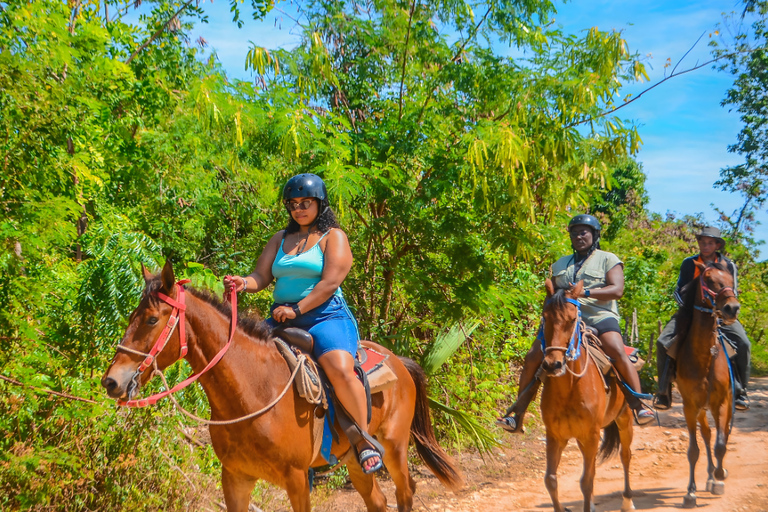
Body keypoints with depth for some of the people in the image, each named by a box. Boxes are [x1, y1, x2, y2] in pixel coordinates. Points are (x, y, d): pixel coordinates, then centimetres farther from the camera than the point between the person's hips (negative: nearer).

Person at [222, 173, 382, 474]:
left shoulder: (333, 237, 3)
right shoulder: (280, 239, 20)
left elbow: (330, 283, -10)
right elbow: (261, 277, 10)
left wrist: (296, 309, -20)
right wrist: (243, 283, -14)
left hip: (325, 317, -6)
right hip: (283, 319, 6)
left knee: (340, 370, -30)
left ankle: (364, 441, -15)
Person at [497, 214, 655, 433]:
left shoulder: (608, 259, 9)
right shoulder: (560, 265, 24)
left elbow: (617, 290, -6)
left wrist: (586, 293, -21)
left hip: (599, 317, -4)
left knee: (618, 353, -32)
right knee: (533, 356, -12)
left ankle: (639, 406, -21)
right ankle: (517, 416, -6)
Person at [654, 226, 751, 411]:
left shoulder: (728, 266, 0)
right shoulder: (688, 263, 3)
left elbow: (732, 294, 3)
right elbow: (679, 290, 8)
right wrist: (686, 305, -12)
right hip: (691, 312, 1)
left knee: (743, 343, -23)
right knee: (663, 342, -19)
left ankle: (740, 391, -6)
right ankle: (664, 392, -10)